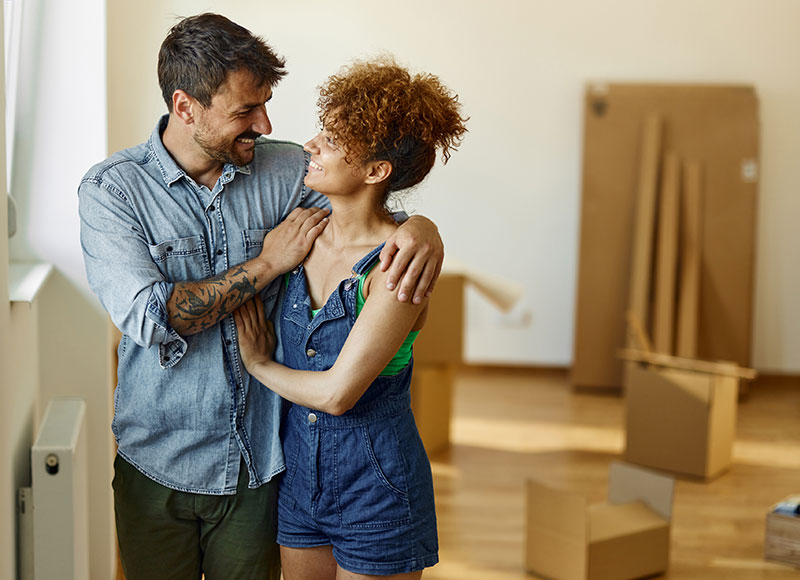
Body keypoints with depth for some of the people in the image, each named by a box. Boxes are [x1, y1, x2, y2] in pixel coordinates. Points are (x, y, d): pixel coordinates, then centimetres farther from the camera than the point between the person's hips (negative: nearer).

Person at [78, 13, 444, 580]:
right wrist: (268, 262, -19)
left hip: (260, 462, 2)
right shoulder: (110, 189, -11)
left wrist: (423, 227, -23)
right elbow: (151, 317, -22)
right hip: (158, 464, -1)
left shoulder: (286, 169, -4)